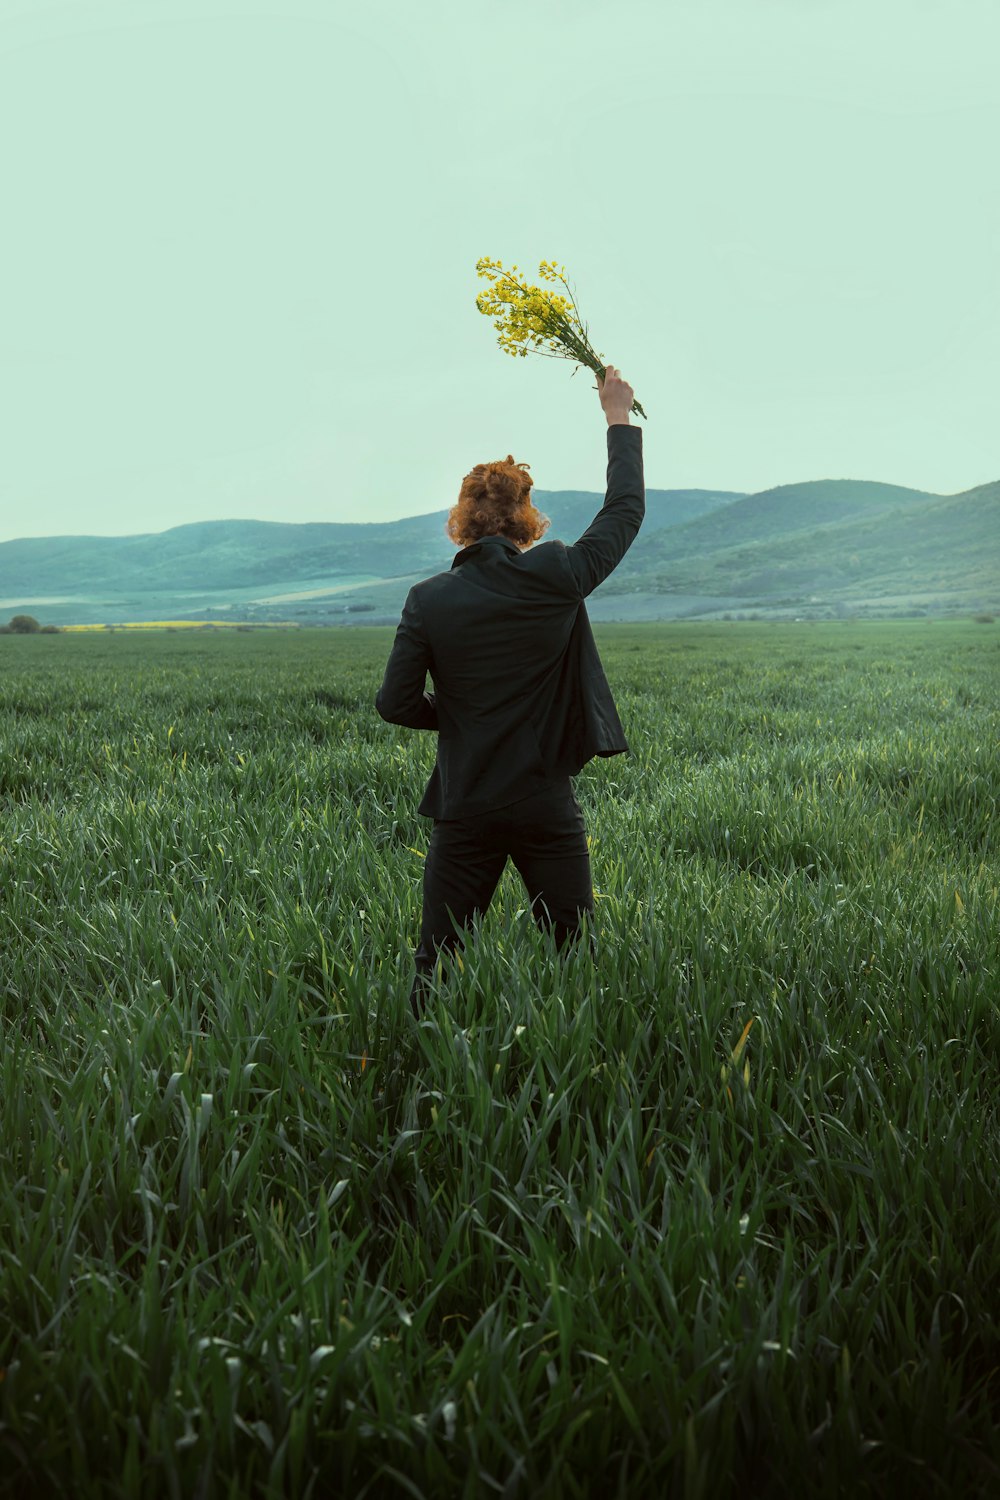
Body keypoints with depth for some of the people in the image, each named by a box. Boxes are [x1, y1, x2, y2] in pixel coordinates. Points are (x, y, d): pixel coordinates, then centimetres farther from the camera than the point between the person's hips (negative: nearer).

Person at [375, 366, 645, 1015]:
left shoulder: (429, 600, -5)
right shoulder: (555, 578, -8)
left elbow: (395, 704, -4)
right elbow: (626, 510, 6)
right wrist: (621, 419, 16)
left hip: (464, 809, 1)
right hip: (548, 808, -1)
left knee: (437, 961, 11)